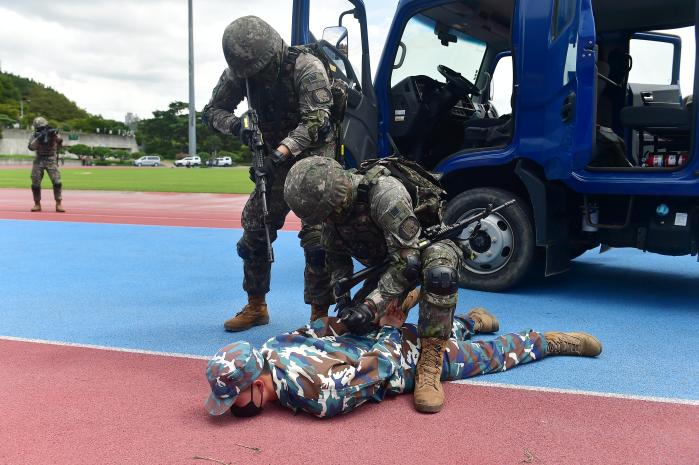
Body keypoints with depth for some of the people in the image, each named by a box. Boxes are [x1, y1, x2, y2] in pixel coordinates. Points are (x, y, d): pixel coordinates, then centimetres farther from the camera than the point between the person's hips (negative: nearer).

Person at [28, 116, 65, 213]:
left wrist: (55, 135, -34)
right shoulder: (35, 135, 1)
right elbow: (31, 147, -14)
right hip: (39, 160, 2)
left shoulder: (52, 133, -2)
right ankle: (37, 204, 14)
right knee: (35, 183, 0)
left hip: (51, 160, -2)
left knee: (57, 181, -15)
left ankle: (59, 204, -9)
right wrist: (39, 138, -27)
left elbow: (60, 144, -17)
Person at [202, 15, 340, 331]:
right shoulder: (239, 73, -7)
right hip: (277, 158, 6)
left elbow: (314, 120, -27)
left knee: (316, 235, -15)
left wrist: (281, 152, -40)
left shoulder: (307, 67, -22)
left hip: (314, 154, -5)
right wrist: (236, 126, -24)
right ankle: (256, 307, 22)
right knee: (254, 231, 5)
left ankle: (319, 315, -2)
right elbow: (212, 111, -2)